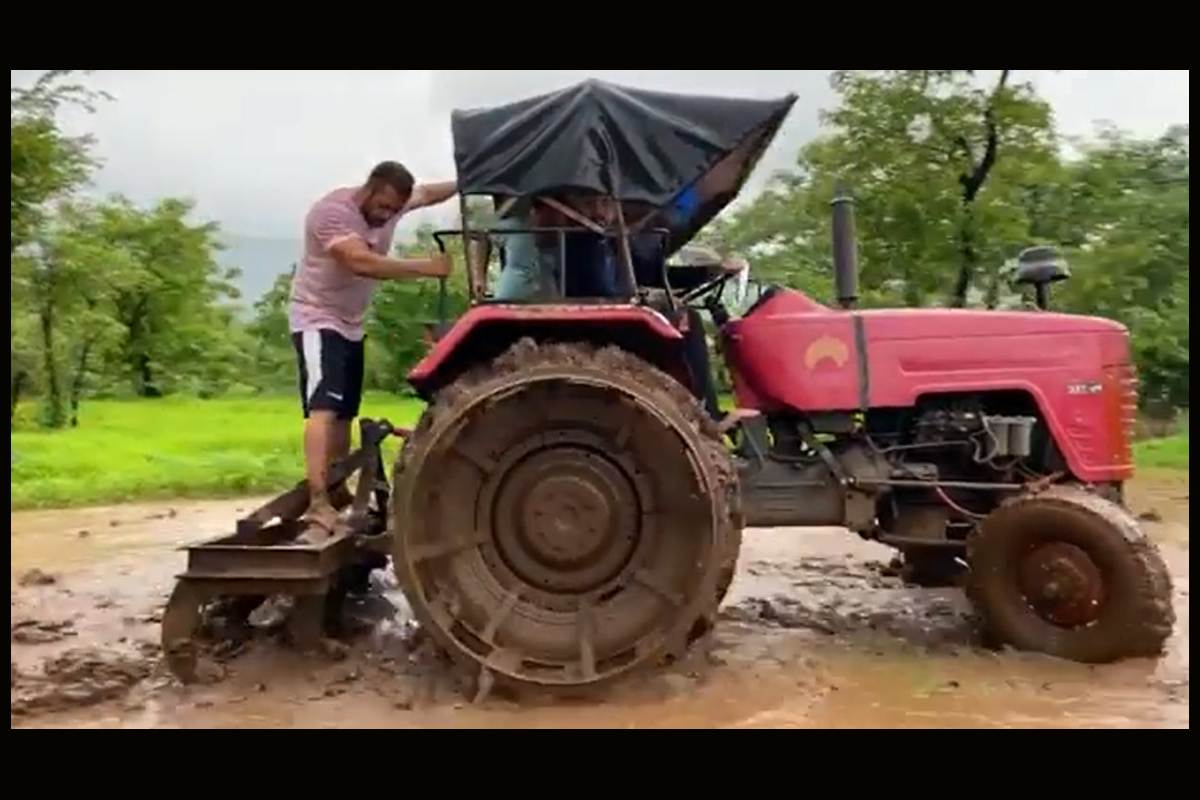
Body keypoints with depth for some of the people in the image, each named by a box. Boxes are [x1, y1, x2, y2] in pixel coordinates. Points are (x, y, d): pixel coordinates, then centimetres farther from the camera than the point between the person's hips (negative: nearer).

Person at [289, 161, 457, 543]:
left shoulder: (392, 201, -2)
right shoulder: (332, 210, -25)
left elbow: (430, 193, 14)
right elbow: (362, 262, -37)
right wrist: (426, 267, -37)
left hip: (351, 324, 9)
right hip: (318, 320, -8)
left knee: (344, 414, 13)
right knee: (324, 409, -24)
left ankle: (336, 497, 24)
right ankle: (318, 509, -31)